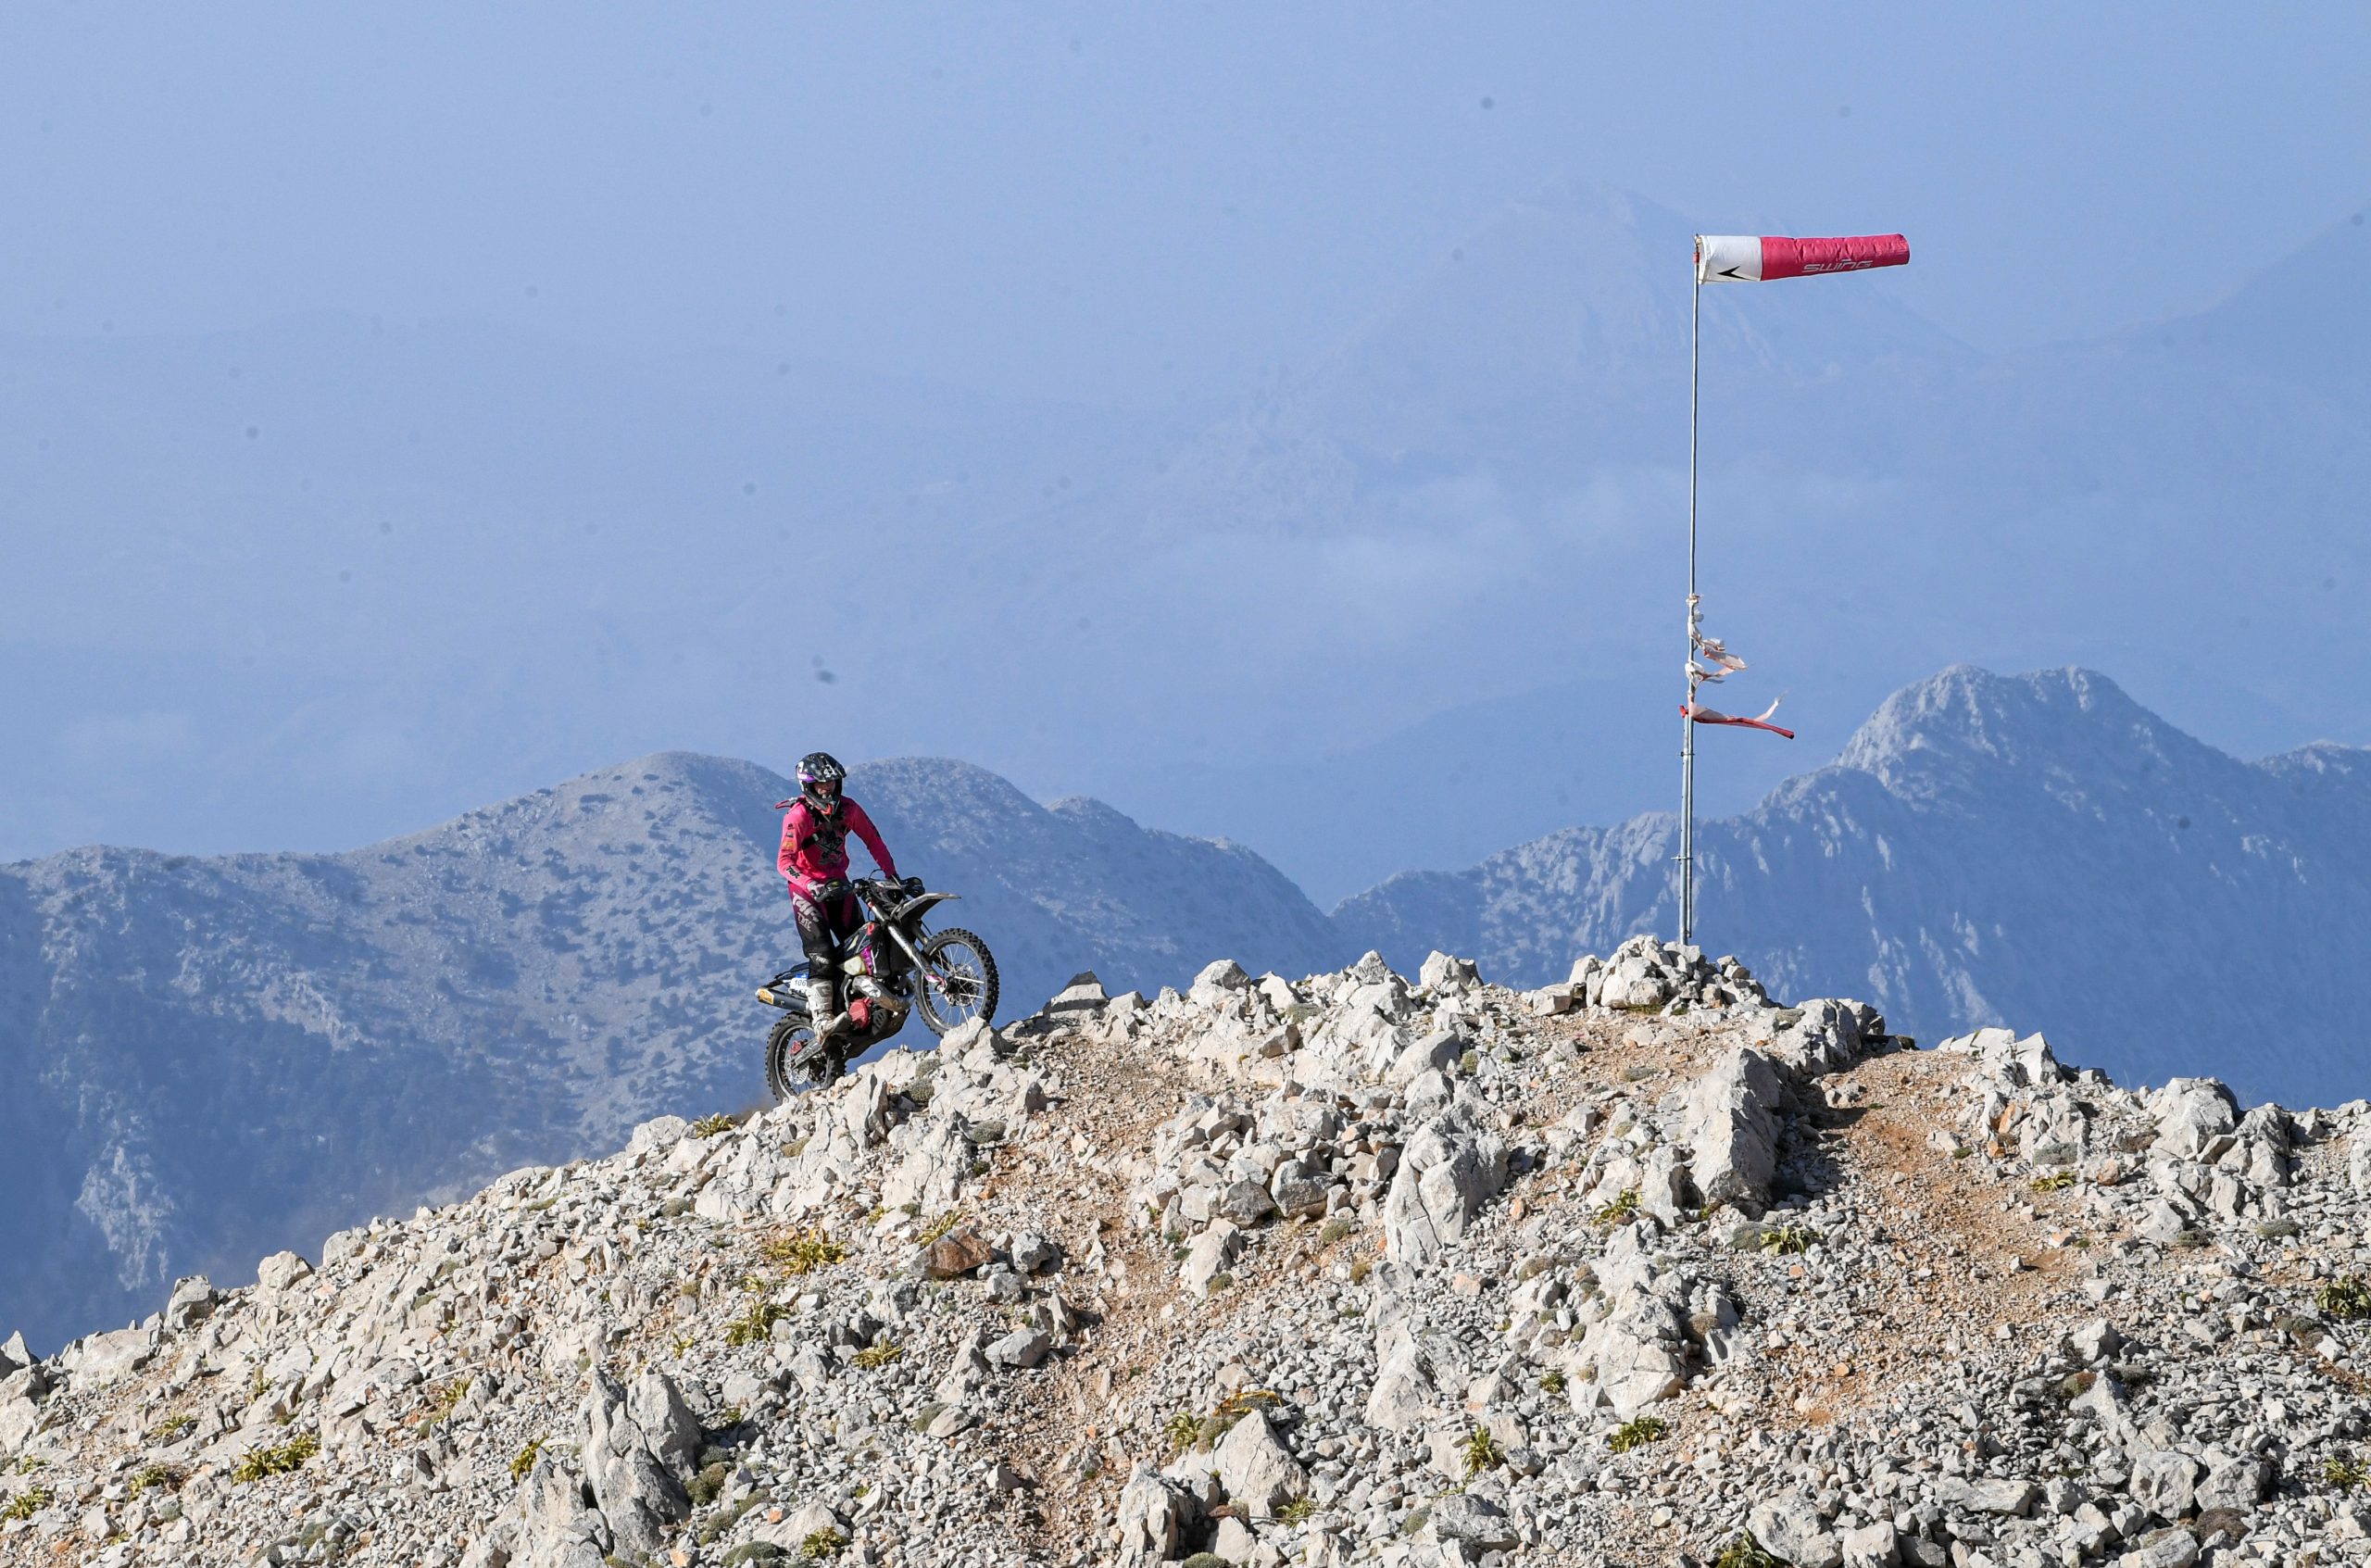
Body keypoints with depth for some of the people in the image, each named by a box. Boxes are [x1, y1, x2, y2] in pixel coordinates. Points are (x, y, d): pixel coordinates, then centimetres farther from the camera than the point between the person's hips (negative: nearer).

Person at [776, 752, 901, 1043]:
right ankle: (822, 1021, -27)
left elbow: (873, 840, 11)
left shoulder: (848, 809, 1)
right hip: (808, 890, -6)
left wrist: (892, 876, 2)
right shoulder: (799, 815, -17)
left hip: (838, 884, 6)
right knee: (821, 951, -20)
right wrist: (813, 887, -39)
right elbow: (785, 861, -26)